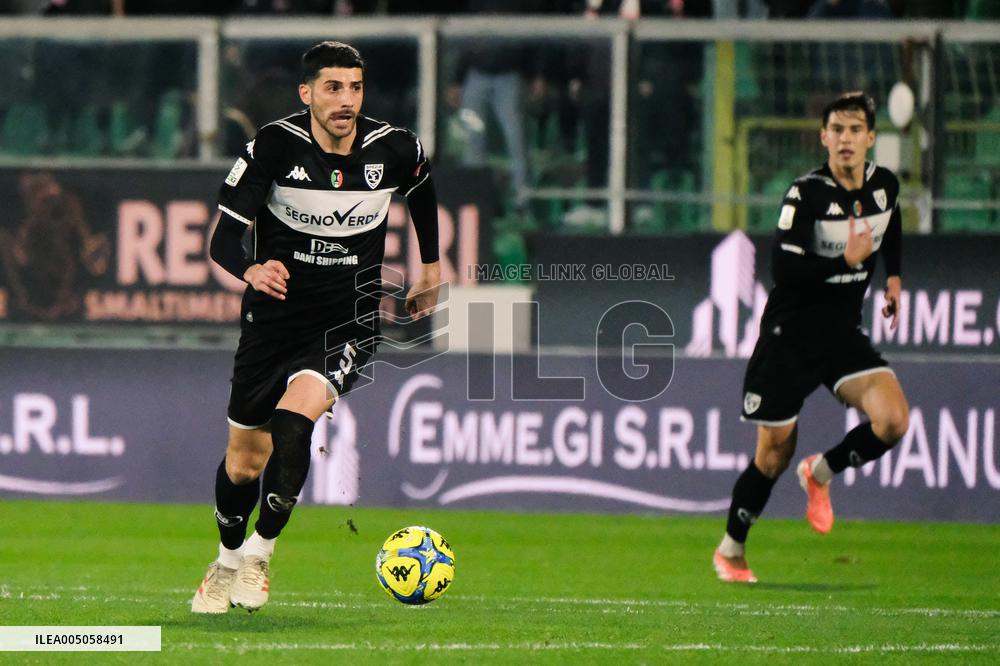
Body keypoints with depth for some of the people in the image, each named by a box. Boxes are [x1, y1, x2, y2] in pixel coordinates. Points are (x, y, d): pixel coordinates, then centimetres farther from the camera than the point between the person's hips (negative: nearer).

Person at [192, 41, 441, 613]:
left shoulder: (394, 148, -8)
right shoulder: (276, 145, -14)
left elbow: (424, 189, 18)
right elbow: (224, 238, -15)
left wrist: (432, 266, 22)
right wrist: (251, 270, -36)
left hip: (350, 325, -1)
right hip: (274, 321, 1)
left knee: (293, 415, -29)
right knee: (243, 464, 9)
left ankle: (259, 555, -15)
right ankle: (227, 563, 38)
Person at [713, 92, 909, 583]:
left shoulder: (884, 185, 2)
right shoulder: (805, 194, -17)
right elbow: (784, 269, -23)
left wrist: (892, 275, 17)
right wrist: (846, 261, -29)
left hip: (844, 331, 5)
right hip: (789, 334, -5)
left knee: (893, 420, -18)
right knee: (774, 452, 2)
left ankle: (820, 473, 11)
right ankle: (731, 550, 23)